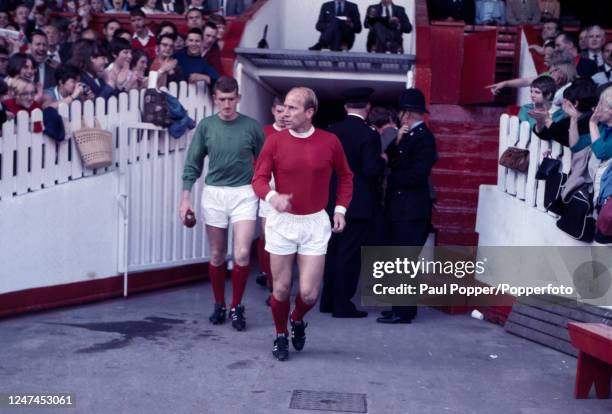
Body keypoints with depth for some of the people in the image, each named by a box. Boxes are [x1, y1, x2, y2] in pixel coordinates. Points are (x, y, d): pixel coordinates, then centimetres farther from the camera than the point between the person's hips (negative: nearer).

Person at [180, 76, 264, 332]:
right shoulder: (206, 126, 2)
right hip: (213, 194, 2)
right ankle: (219, 305, 26)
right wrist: (186, 198, 0)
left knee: (242, 254, -11)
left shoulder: (251, 127, -1)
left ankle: (236, 307, 7)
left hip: (243, 194, -1)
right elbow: (193, 164, 6)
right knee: (217, 255, 10)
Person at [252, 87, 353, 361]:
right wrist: (272, 197, -27)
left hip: (315, 224, 0)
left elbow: (345, 176, 10)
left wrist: (340, 208, 1)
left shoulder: (330, 142, -5)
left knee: (309, 293, -3)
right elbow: (259, 178, -6)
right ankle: (281, 336, 31)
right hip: (282, 221, 0)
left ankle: (298, 320, 31)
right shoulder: (274, 141, -6)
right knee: (281, 289, 7)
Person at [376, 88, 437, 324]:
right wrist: (396, 142, -4)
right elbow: (390, 159, 11)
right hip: (400, 208, 10)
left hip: (411, 210, -10)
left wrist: (390, 180, -8)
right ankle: (403, 307, 22)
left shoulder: (423, 137, -13)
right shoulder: (409, 135, 16)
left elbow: (417, 174, -19)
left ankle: (403, 312, -3)